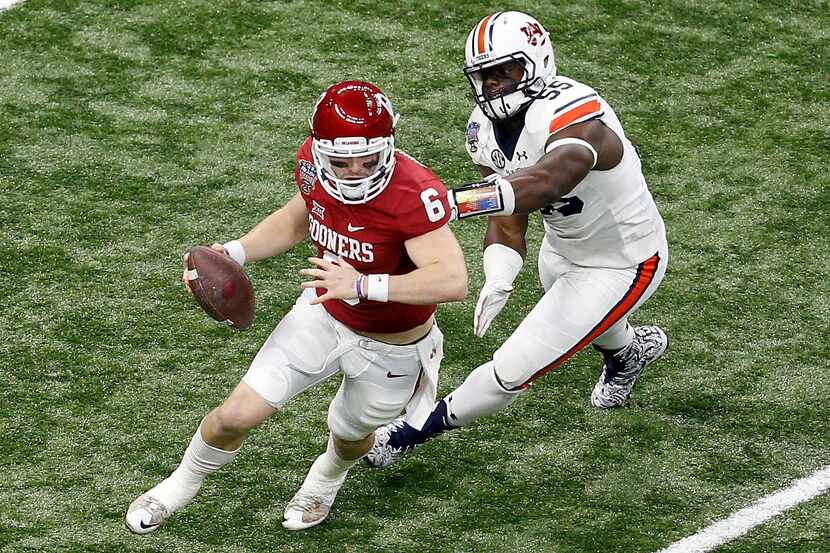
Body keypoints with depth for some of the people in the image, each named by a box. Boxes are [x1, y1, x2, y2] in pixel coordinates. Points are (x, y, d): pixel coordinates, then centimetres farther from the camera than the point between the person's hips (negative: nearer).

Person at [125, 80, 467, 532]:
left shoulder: (413, 193, -38)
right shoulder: (313, 162, -17)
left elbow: (452, 280, -47)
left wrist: (364, 284, -53)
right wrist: (233, 254, -7)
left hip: (391, 347, -4)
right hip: (323, 314, 4)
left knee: (349, 435, 24)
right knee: (237, 415, 0)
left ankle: (327, 478, 62)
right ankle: (183, 484, 31)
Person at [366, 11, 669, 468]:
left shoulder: (572, 114, -37)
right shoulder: (487, 129, -10)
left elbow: (543, 184, -56)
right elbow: (507, 223, -10)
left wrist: (446, 201, -66)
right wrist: (498, 281, -31)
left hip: (622, 264, -8)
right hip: (564, 250, 8)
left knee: (514, 369, -9)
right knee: (582, 317, 38)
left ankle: (419, 431, 11)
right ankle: (631, 351, 71)